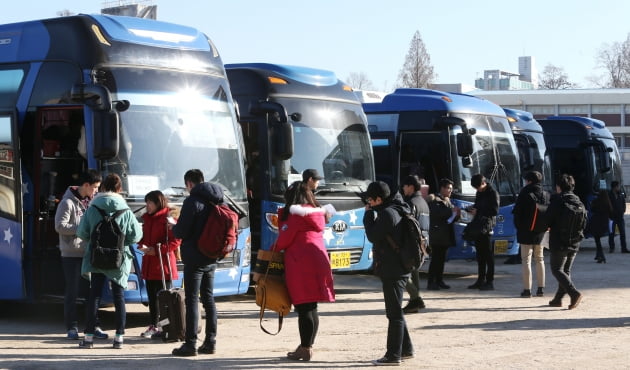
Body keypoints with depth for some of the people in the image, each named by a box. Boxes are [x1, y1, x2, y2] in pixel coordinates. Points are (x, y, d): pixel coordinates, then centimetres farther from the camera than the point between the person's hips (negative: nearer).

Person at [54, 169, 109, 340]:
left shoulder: (90, 202, 13)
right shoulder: (68, 202, -9)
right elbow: (60, 226, -15)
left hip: (88, 254, 6)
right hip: (72, 254, -6)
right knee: (72, 291, 0)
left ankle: (94, 326, 11)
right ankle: (72, 327, 8)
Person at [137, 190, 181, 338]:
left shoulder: (167, 219, -10)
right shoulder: (147, 218, 15)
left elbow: (176, 241, -14)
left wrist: (156, 249, -17)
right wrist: (142, 246, 1)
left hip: (164, 263, -8)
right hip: (149, 264, 8)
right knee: (152, 296, 11)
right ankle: (154, 326, 17)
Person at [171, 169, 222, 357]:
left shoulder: (192, 202, -13)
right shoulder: (216, 201, 11)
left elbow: (181, 231, -15)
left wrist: (174, 227, 5)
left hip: (194, 259, -8)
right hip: (211, 259, 8)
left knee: (192, 300, -5)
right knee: (208, 299, 12)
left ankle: (190, 344, -5)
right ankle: (210, 342, 13)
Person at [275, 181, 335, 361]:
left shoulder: (296, 214, -7)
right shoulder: (317, 214, 16)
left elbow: (283, 240, -8)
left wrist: (273, 250, 12)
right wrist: (282, 216, 14)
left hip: (301, 265, -8)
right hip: (318, 261, 8)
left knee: (304, 308, -6)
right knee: (310, 308, 12)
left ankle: (305, 348, -5)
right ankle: (307, 346, 18)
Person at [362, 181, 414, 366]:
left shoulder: (387, 213, -17)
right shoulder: (395, 210, 14)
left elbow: (372, 236, -14)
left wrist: (369, 214, -7)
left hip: (392, 270, -11)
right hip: (398, 268, 11)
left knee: (394, 312, -7)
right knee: (395, 311, 19)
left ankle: (393, 355, -5)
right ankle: (406, 349, 25)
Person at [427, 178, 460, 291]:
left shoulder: (447, 201, 20)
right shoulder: (434, 199, -6)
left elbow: (450, 218, 21)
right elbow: (437, 213, -23)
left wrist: (456, 214, 1)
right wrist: (451, 211, -23)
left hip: (445, 235, 8)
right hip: (437, 235, -8)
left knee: (441, 259, 8)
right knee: (435, 259, -9)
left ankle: (439, 280, 12)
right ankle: (431, 282, -8)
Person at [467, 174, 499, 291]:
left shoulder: (492, 193, -9)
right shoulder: (479, 193, 16)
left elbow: (494, 211, -14)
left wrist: (478, 212, -15)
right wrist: (472, 209, 6)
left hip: (486, 227, -8)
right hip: (478, 227, 8)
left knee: (488, 254, -5)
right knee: (480, 255, 11)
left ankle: (490, 281, -3)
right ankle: (481, 280, 17)